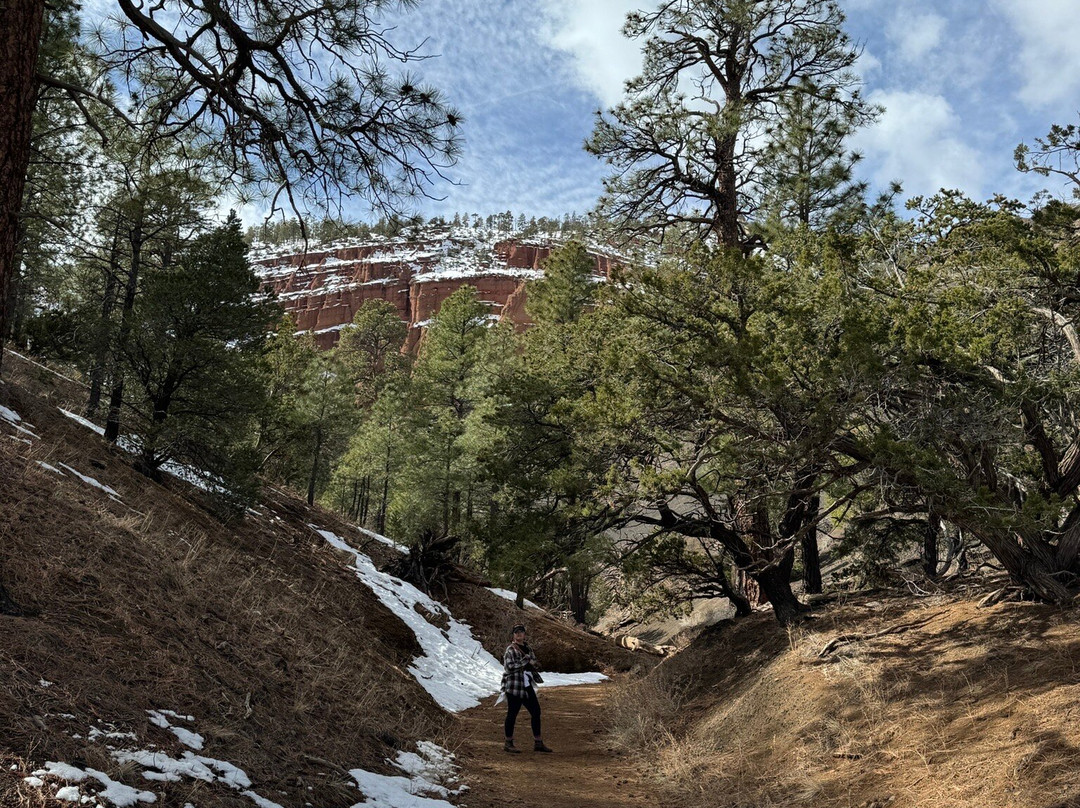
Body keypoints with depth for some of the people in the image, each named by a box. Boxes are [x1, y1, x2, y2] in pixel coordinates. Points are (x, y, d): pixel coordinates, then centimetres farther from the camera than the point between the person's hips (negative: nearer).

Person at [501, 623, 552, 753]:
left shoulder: (527, 648, 14)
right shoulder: (511, 649, -10)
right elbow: (509, 667, -21)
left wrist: (535, 676, 12)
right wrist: (526, 661, -19)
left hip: (527, 686, 8)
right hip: (514, 687, -8)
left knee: (536, 711, 7)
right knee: (512, 713, -1)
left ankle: (538, 743, 15)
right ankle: (508, 743, 12)